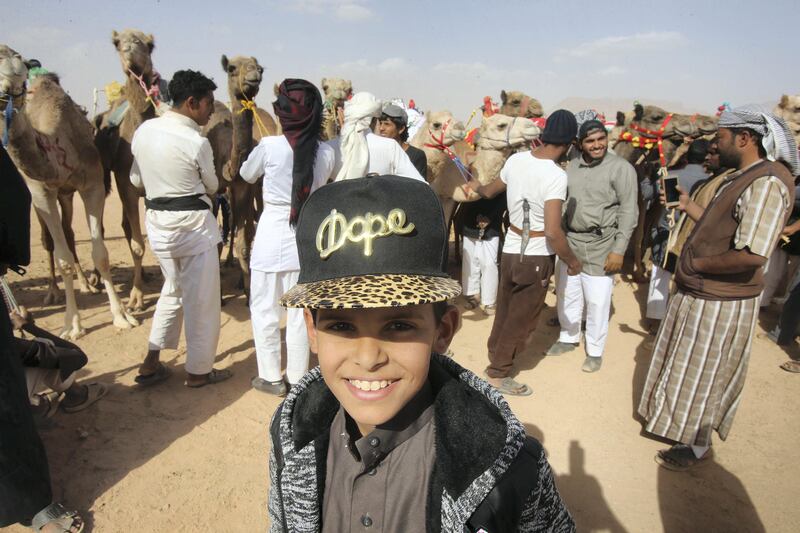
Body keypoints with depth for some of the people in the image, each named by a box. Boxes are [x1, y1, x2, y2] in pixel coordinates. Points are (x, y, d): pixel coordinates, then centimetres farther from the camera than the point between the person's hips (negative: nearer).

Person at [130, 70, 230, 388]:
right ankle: (198, 371, 18)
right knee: (200, 299, 6)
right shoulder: (196, 142, -16)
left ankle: (151, 364, 24)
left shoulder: (143, 130, 2)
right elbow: (212, 186, -1)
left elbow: (136, 179, 12)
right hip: (192, 225, -7)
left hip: (156, 222, 7)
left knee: (173, 290, 22)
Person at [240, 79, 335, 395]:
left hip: (272, 232, -3)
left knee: (264, 308, 11)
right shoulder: (325, 153, -4)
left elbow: (246, 175, 7)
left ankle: (271, 377, 20)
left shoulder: (269, 146, -12)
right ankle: (297, 377, 23)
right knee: (299, 310, 12)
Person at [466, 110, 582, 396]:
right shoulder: (556, 175, -22)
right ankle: (498, 373, 23)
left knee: (505, 309, 23)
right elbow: (552, 232, -28)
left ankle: (495, 353, 41)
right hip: (535, 257, -6)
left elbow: (490, 191, 17)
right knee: (522, 317, 11)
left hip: (510, 249, 6)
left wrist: (476, 187, 40)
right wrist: (572, 261, -11)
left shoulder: (516, 159, -2)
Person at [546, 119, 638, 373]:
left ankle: (595, 351, 18)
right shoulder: (572, 166, 7)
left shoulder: (621, 168, -9)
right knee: (567, 293, 16)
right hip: (570, 240, 6)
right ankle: (568, 338, 35)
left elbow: (628, 211, -11)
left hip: (600, 244, -5)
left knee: (597, 300, 0)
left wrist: (619, 249, -15)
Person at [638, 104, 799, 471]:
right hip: (700, 294, 9)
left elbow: (751, 255, -32)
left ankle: (698, 446, 28)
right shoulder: (742, 177, 8)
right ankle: (679, 423, 42)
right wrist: (688, 206, 14)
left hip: (720, 303, -9)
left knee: (702, 375, 8)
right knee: (689, 369, 23)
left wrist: (697, 264, -20)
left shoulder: (767, 183, -24)